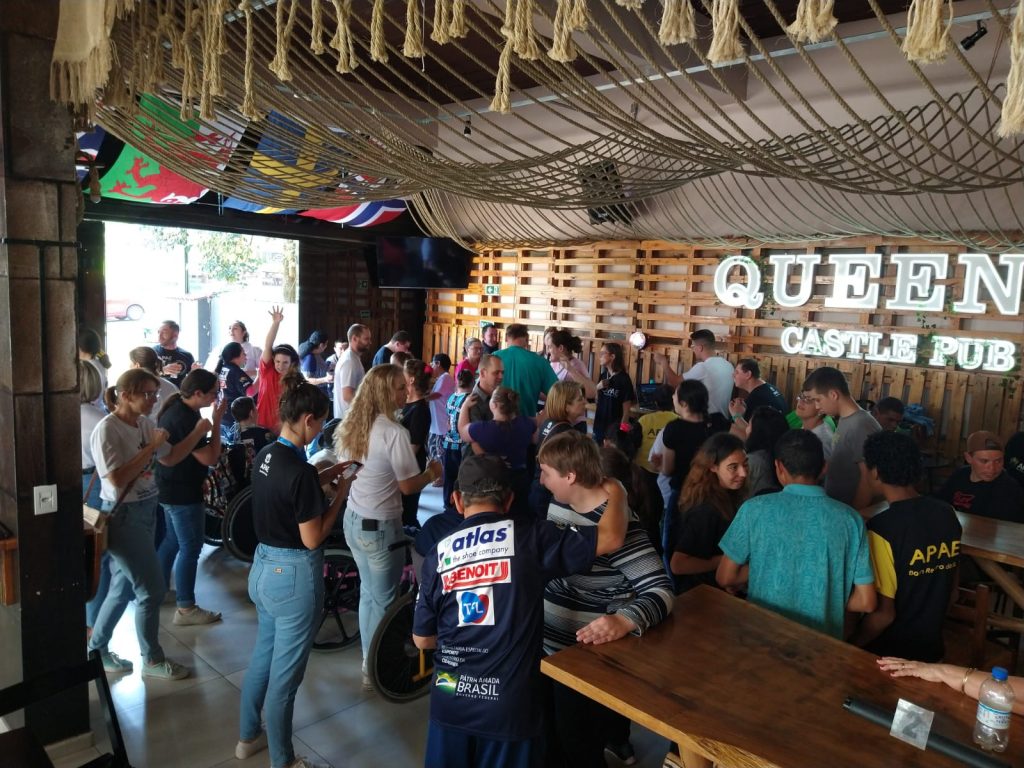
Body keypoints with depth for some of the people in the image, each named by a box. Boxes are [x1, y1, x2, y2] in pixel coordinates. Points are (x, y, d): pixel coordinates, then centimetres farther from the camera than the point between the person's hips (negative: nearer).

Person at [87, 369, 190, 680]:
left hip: (147, 511, 8)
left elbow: (170, 458, 10)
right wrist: (150, 447, -22)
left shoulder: (144, 424, 4)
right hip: (123, 516, -8)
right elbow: (117, 479, -24)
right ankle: (152, 660, 18)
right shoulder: (107, 430, -18)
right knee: (151, 590, 1)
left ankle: (96, 649, 36)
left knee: (124, 587, 19)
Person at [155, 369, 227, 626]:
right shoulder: (185, 418, -26)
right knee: (190, 548, -1)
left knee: (172, 540, 23)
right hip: (183, 492, -10)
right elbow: (210, 457, -25)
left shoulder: (176, 408, 5)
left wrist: (211, 419, 6)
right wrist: (217, 420, -22)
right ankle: (186, 609, 8)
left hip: (171, 488, 10)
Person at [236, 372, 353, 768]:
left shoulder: (265, 455, 0)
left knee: (263, 657, 25)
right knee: (284, 672, 8)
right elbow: (312, 539, -21)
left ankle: (248, 736, 43)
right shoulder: (299, 469, -26)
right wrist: (340, 494, -12)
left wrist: (322, 477, 9)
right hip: (294, 575, -9)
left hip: (263, 566, 9)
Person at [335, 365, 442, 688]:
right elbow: (408, 486, -19)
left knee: (368, 593, 21)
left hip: (353, 519, 8)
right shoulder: (394, 431, -22)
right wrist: (432, 473, 1)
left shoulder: (350, 425, 3)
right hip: (381, 527, -8)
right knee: (383, 600, 9)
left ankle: (369, 661, 34)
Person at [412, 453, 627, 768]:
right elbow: (611, 538, -12)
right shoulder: (529, 536, -10)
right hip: (509, 704, -3)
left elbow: (422, 639, 7)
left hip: (449, 700, 3)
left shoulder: (438, 553, 0)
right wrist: (615, 494, 7)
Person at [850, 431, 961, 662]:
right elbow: (951, 586, 9)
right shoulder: (947, 513, -4)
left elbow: (883, 613, -20)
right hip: (932, 646, 7)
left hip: (890, 653, -6)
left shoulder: (881, 529, -24)